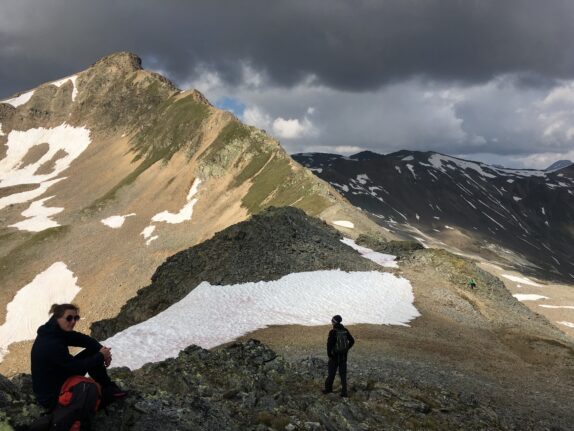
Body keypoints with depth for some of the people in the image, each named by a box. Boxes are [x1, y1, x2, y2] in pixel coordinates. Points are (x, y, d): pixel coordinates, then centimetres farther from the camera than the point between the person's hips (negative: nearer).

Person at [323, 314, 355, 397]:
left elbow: (329, 343, -20)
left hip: (334, 356, -4)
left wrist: (329, 354, -8)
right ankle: (344, 392, 2)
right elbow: (352, 341, 8)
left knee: (331, 373, 10)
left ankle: (328, 388, 22)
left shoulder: (333, 331, -14)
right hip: (343, 356, 5)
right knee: (343, 374, 8)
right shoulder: (345, 330, 3)